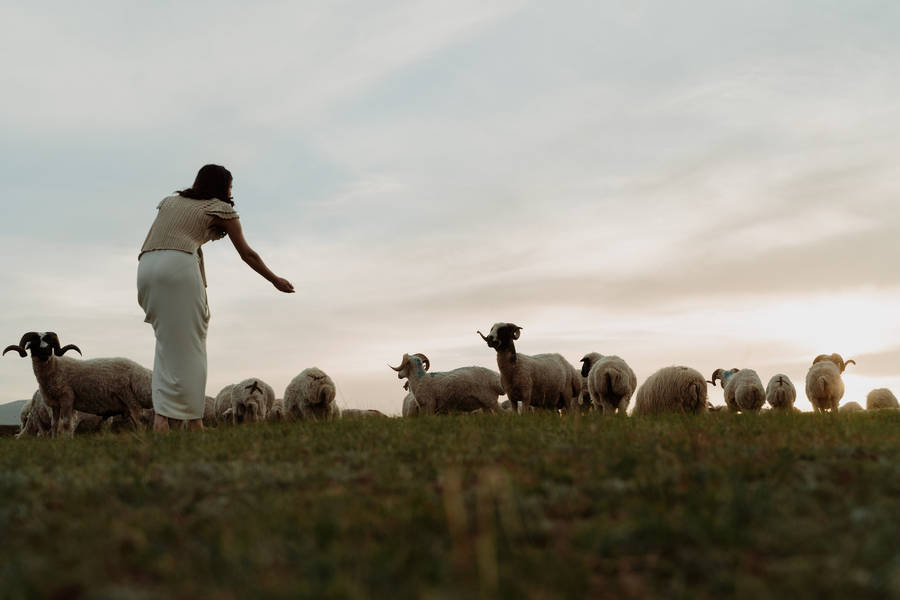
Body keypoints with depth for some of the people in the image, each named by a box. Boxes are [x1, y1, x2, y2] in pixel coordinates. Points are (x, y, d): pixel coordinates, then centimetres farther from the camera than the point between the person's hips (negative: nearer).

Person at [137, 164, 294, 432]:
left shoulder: (169, 201, 29)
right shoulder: (221, 209, 14)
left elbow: (148, 243, 22)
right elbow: (247, 254, 20)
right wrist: (275, 280, 32)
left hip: (146, 268, 5)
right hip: (179, 266, -5)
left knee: (167, 342, 10)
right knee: (188, 344, -1)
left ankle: (161, 418, 0)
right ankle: (193, 420, -2)